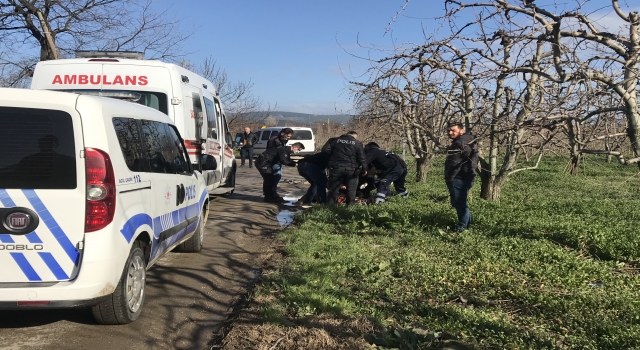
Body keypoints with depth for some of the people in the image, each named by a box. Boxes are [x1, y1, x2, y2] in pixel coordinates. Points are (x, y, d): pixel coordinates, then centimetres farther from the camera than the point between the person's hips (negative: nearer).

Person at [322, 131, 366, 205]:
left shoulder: (334, 140, 6)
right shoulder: (358, 143, 6)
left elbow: (325, 150, -5)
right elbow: (362, 159, 1)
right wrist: (363, 170, 10)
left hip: (336, 168, 1)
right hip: (351, 169, 0)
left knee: (333, 187, 9)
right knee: (351, 188, 12)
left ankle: (330, 204, 11)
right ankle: (351, 204, 13)